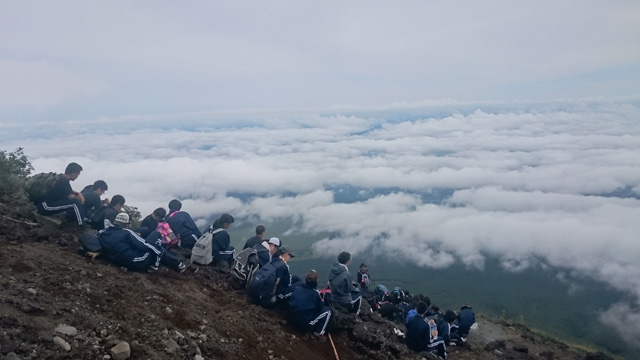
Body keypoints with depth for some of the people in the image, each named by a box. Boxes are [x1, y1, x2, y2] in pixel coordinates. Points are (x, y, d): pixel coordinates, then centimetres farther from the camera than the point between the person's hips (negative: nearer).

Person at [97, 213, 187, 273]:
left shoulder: (102, 233, 1)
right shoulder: (125, 232, -17)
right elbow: (143, 245, -15)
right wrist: (159, 248, -1)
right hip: (136, 263, -8)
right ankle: (178, 264, 7)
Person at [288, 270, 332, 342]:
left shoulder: (296, 288, -3)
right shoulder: (315, 293, -14)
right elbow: (320, 306, 1)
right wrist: (322, 302, 24)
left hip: (291, 320, 6)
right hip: (306, 325, -6)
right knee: (327, 310, 5)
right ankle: (318, 333, 2)